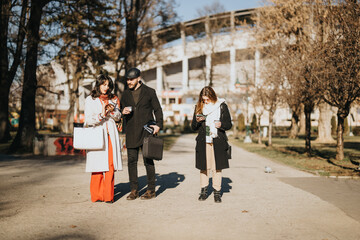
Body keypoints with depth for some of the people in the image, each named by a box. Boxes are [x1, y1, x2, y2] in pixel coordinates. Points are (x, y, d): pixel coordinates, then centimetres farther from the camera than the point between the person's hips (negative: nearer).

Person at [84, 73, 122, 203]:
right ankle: (97, 195, 6)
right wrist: (102, 114, -16)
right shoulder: (90, 100, 3)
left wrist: (112, 110, -8)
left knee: (110, 164, -3)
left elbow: (118, 117, 11)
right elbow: (88, 119, -3)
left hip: (110, 134, 3)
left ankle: (108, 195, 3)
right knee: (98, 164, -5)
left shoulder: (114, 99, 14)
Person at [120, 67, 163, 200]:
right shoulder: (125, 94, 13)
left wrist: (158, 125, -8)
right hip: (131, 133, 4)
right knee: (131, 161, 3)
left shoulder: (149, 92, 3)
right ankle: (134, 190, 11)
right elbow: (121, 109, 20)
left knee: (148, 161, 0)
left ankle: (151, 190, 9)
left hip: (146, 130, -3)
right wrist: (123, 112, -4)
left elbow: (158, 110, 5)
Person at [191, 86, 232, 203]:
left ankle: (217, 192, 8)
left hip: (218, 142, -1)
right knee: (204, 167, 2)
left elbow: (229, 124, 6)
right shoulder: (199, 107, 8)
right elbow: (193, 127, 12)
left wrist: (221, 124, -15)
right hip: (203, 142, 2)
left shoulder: (222, 106, 3)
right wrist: (197, 121, -10)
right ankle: (204, 191, 15)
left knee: (217, 167, 0)